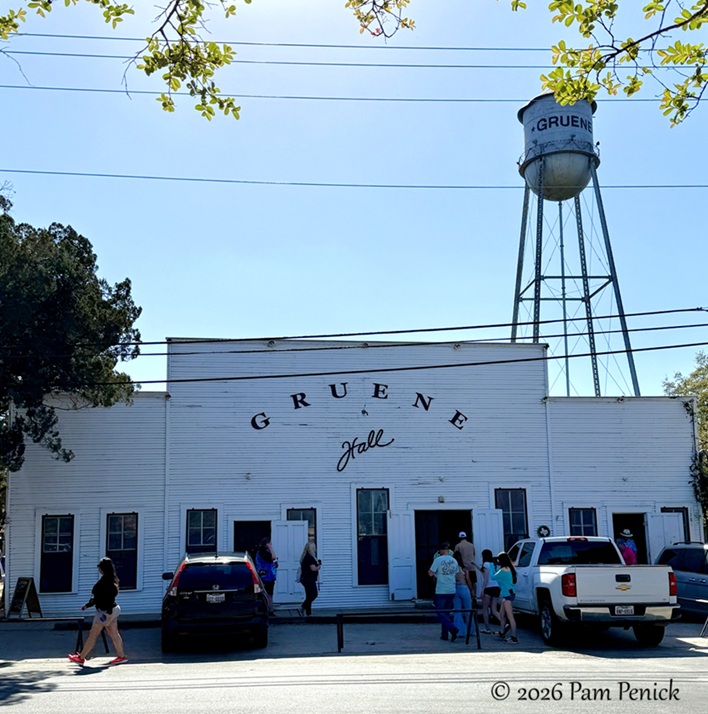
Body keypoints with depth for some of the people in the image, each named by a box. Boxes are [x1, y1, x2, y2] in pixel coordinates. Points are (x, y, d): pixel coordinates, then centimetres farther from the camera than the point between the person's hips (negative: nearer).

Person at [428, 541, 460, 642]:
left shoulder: (438, 560, -10)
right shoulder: (454, 561, 5)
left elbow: (431, 573, -9)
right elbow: (456, 574, 14)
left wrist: (430, 572, 14)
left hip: (441, 591, -5)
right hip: (451, 591, 5)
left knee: (441, 613, 0)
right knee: (446, 612, 16)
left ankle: (453, 629, -19)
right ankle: (444, 634, 16)